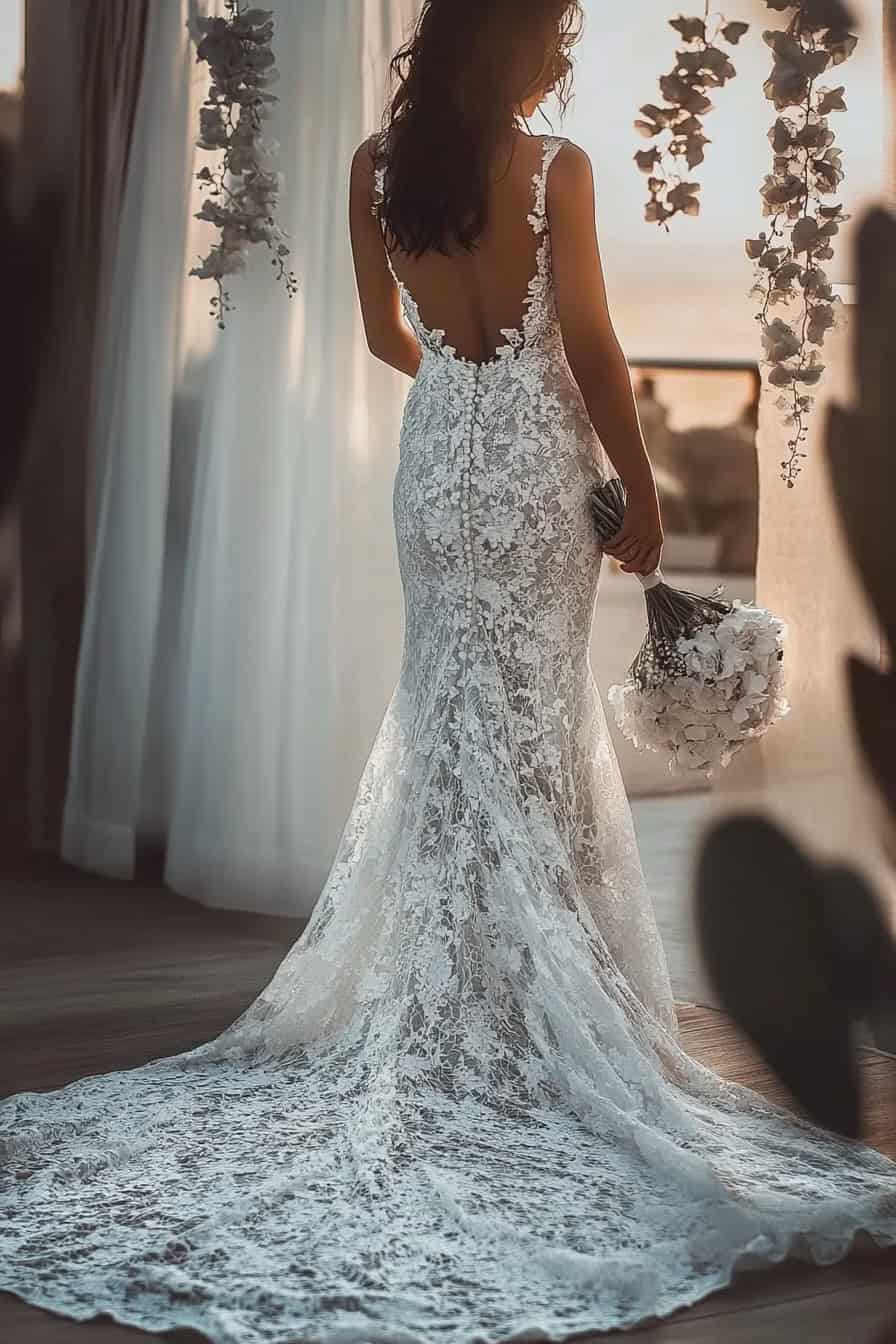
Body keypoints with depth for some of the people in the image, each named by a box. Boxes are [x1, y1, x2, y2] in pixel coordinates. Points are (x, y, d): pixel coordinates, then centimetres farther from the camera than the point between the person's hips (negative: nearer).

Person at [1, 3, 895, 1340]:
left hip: (437, 457, 5)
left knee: (445, 713, 13)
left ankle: (442, 1002, 18)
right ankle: (529, 1011, 9)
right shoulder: (556, 170, -12)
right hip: (535, 461, -4)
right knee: (530, 721, 3)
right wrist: (640, 489, -1)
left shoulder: (377, 167, 3)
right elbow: (591, 348, -11)